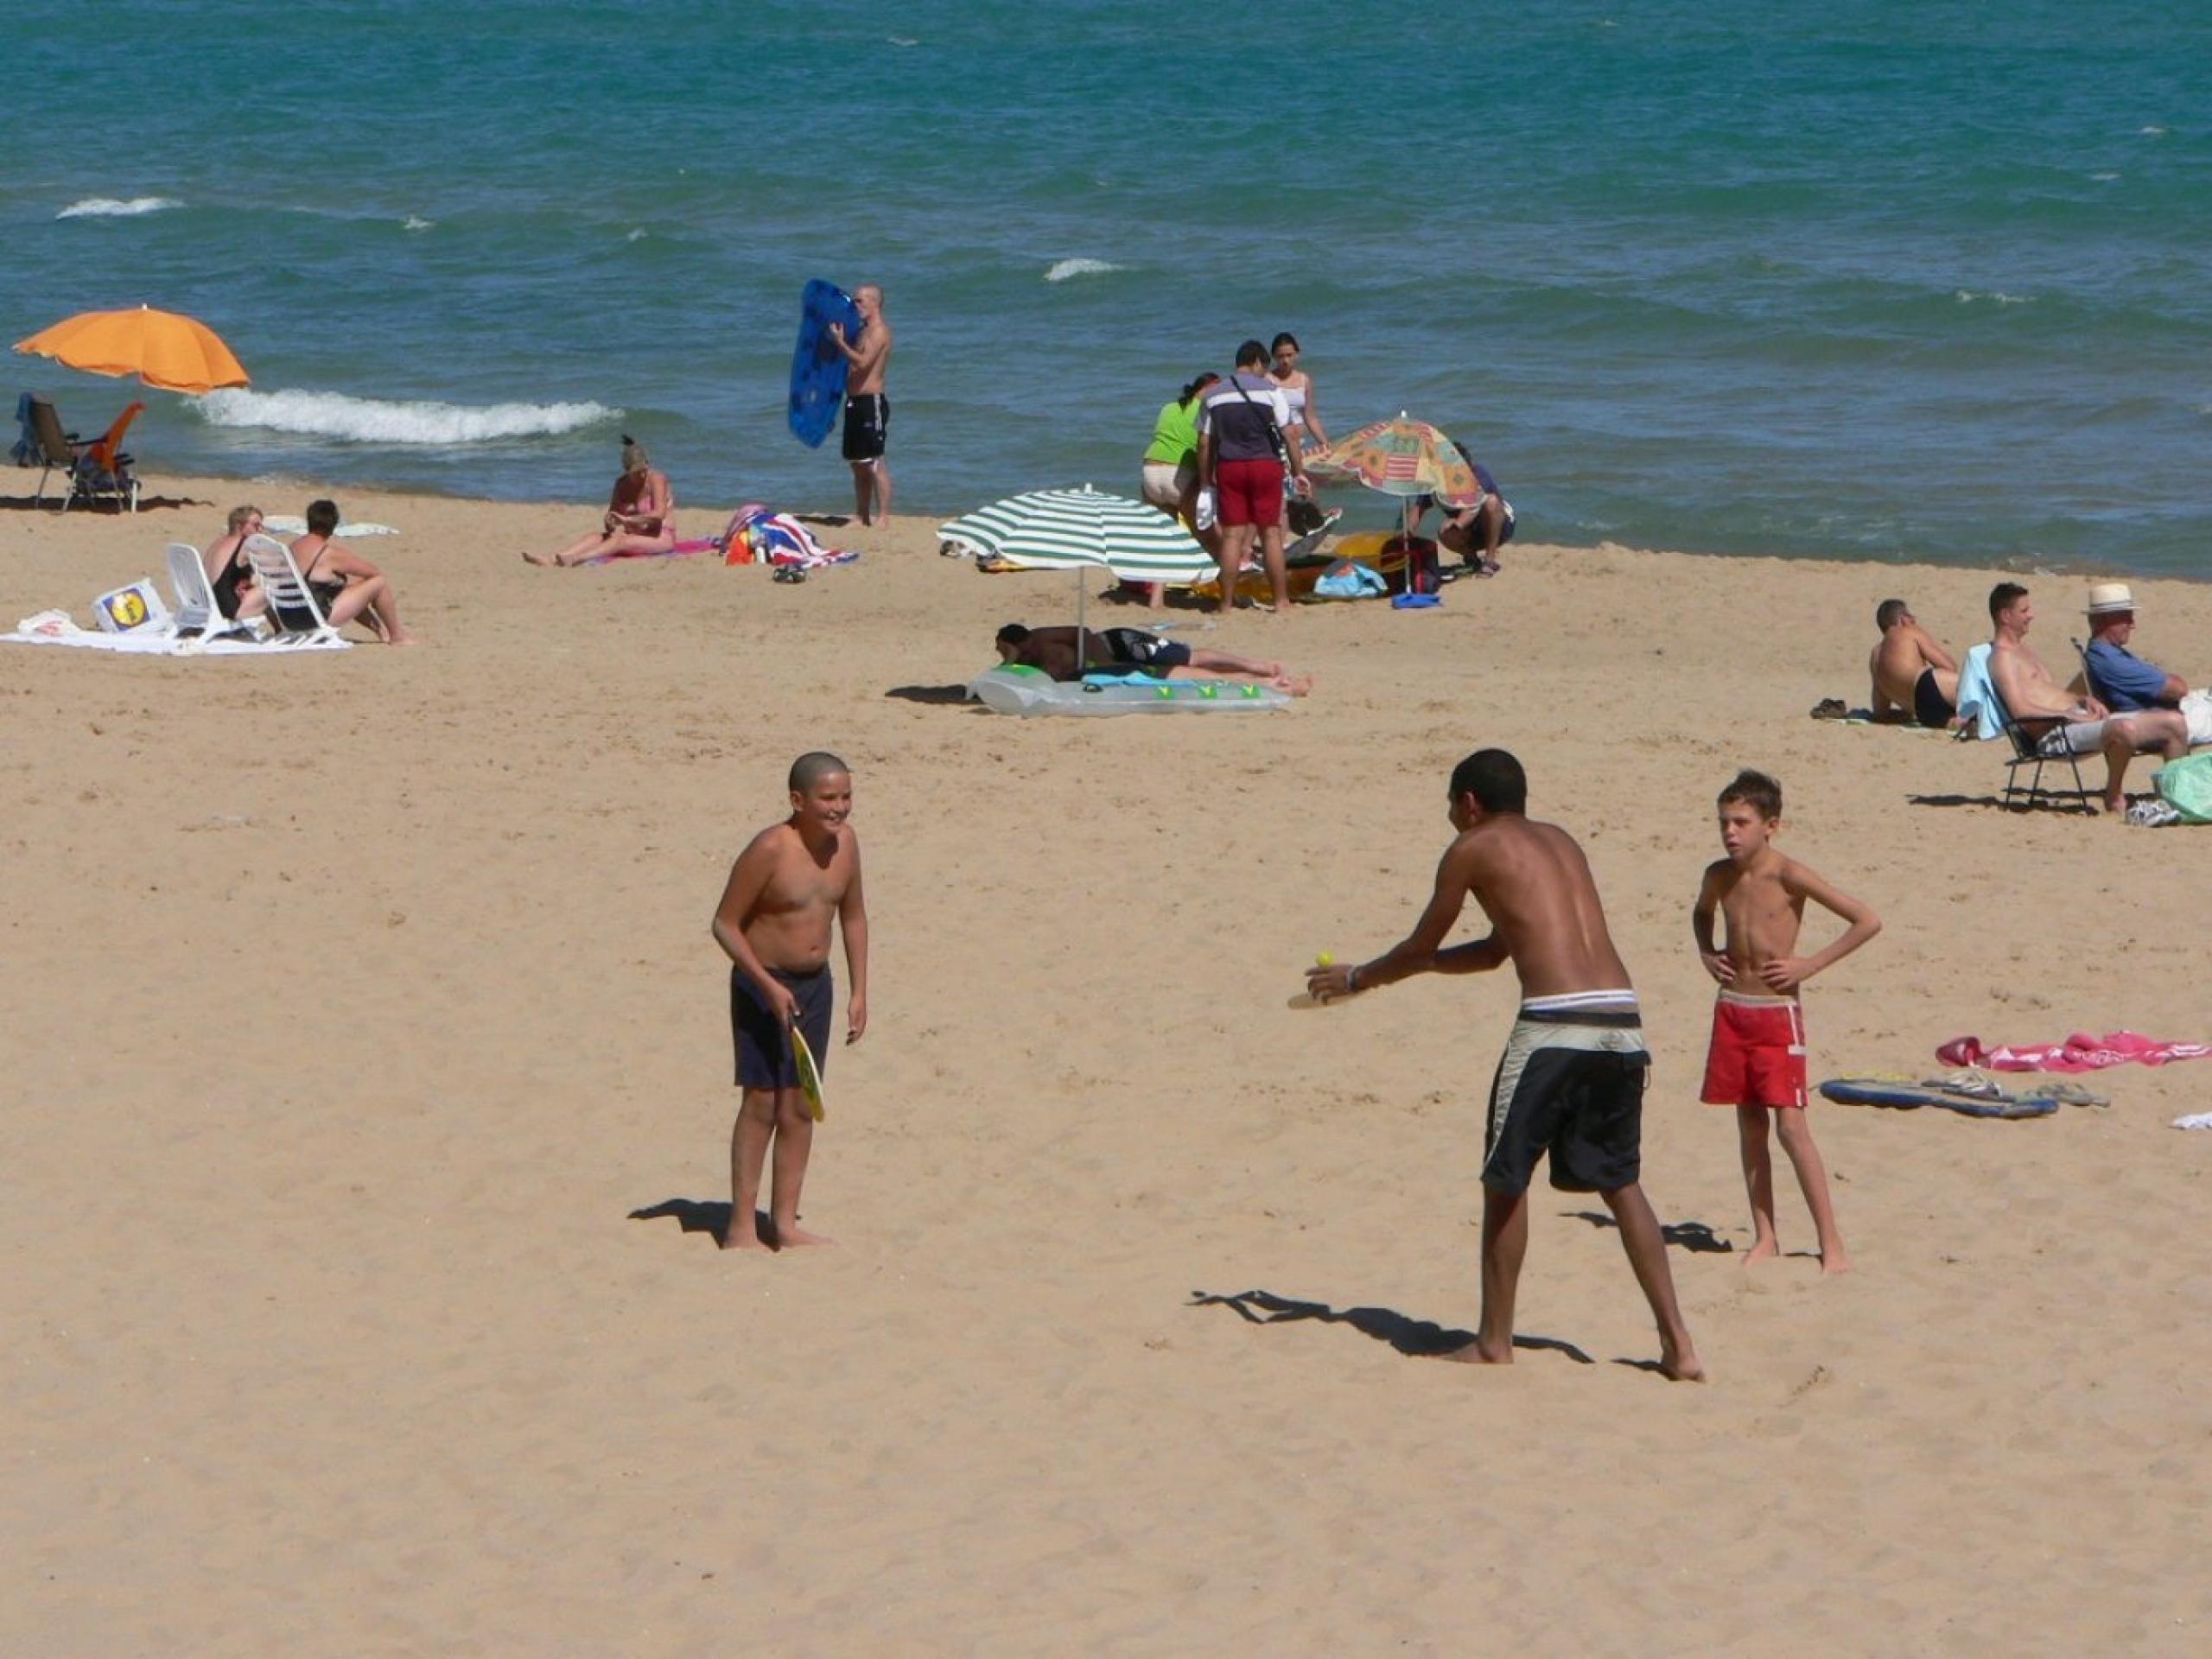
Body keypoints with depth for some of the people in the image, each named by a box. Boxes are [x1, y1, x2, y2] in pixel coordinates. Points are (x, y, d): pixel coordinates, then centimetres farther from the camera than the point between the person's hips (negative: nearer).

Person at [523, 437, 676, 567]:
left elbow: (659, 514, -25)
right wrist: (611, 523, -19)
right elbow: (612, 515, 6)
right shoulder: (622, 484, 7)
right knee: (596, 536, -16)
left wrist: (627, 520, -29)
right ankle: (550, 558, -37)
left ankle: (574, 559, -57)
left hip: (661, 537, -7)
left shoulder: (656, 480, -12)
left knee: (621, 541, -34)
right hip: (633, 535, 7)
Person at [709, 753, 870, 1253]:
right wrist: (769, 985, -22)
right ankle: (741, 1227, 0)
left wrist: (859, 991, 9)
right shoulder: (770, 850, -21)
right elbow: (725, 924, -16)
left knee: (800, 1106, 9)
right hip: (762, 986, -6)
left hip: (815, 985, 6)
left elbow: (853, 916, 13)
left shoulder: (845, 841, 0)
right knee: (760, 1103, -6)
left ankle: (785, 1222, 16)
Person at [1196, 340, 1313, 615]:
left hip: (1229, 467, 2)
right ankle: (1281, 601, 5)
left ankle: (1227, 602, 3)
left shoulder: (1213, 394, 7)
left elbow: (1205, 443, 6)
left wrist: (1206, 479, 12)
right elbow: (1287, 434, -3)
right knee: (1271, 533, 3)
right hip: (1265, 463, -2)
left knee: (1232, 534, 3)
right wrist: (1299, 471, 3)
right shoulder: (1268, 388, -2)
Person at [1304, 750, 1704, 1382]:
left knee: (1505, 1181, 9)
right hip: (1621, 1019, 6)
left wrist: (1355, 977, 33)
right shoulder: (1560, 841, 26)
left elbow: (1420, 948, 15)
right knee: (1620, 1182, 16)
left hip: (1555, 1022, -6)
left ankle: (1495, 1342, 15)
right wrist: (1397, 968, 43)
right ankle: (1677, 1342, 10)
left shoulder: (1473, 849, 7)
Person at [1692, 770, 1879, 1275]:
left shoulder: (1788, 876, -15)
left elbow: (1867, 921, -15)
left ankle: (1831, 1242, -5)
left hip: (1778, 1012, -6)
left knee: (1791, 1126, -10)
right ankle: (1764, 1236, 16)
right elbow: (1702, 912, 28)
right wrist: (1707, 954, 10)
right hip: (1732, 1010, 6)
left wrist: (1809, 965, -13)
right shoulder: (1719, 876, 2)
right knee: (1749, 1127, 8)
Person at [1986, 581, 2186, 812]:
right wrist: (2070, 714, -20)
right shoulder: (2002, 656, -6)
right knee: (2125, 729, -39)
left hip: (2078, 718, 10)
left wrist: (2085, 700, 8)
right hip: (2055, 733, -10)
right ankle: (2114, 795, -17)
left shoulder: (2023, 651, 26)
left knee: (2174, 722, 2)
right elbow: (2020, 710, -19)